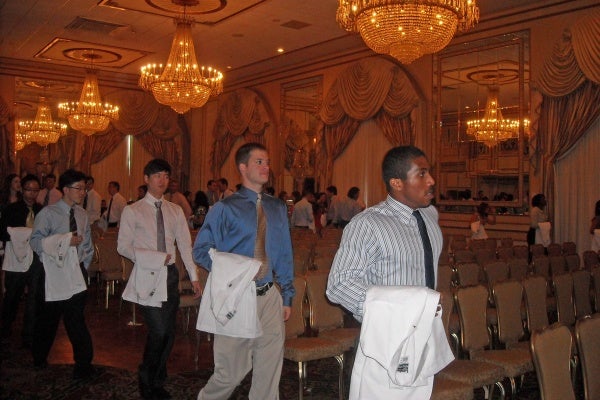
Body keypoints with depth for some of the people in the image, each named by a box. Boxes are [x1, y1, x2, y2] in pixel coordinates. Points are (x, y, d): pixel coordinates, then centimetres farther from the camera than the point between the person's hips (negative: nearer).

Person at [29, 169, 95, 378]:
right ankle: (39, 358, 24)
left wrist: (85, 265, 11)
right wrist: (65, 241, -22)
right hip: (55, 273, -5)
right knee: (48, 319, 7)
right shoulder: (48, 213, -9)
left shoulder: (81, 214, 8)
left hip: (77, 273, 5)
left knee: (75, 319, 7)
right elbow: (35, 241, -16)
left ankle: (83, 364, 17)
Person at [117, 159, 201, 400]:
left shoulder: (176, 211, 10)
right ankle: (146, 379, 14)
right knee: (158, 330, -12)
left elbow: (185, 245, 6)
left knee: (169, 332, 7)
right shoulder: (133, 211, 0)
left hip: (170, 274, 4)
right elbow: (123, 246, -3)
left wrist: (194, 276, -1)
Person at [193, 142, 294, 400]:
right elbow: (201, 250, -4)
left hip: (270, 299, 4)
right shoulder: (225, 209, -5)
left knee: (269, 371, 10)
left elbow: (285, 255, 13)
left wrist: (287, 297, 10)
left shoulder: (278, 208, 9)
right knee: (231, 373, 7)